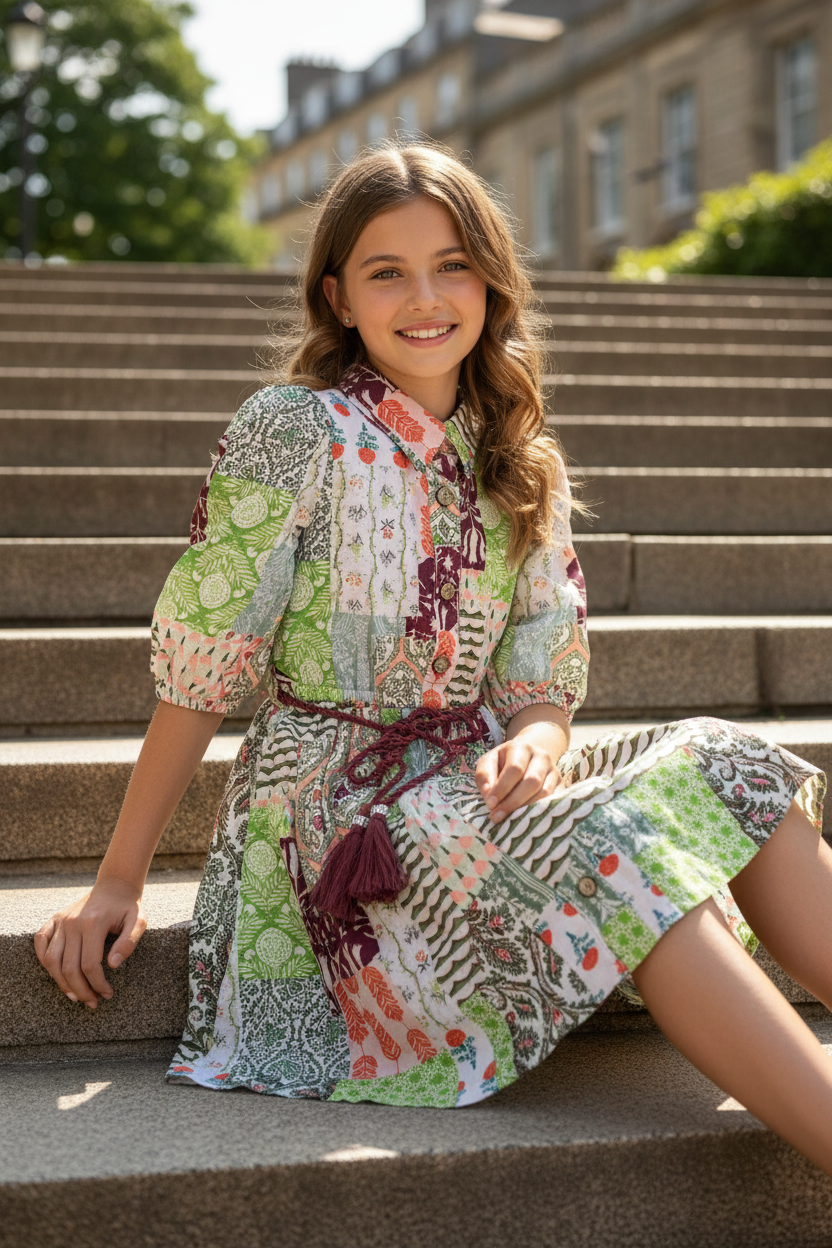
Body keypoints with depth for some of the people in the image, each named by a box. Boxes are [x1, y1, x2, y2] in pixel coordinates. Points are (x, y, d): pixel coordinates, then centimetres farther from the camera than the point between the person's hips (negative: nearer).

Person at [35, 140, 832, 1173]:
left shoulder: (522, 466, 10)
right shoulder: (293, 431, -8)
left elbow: (542, 676, 8)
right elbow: (201, 668, -8)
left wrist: (533, 740, -17)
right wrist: (118, 884, -6)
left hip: (472, 780, 6)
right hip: (334, 807, -6)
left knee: (721, 769, -17)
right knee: (619, 854, -29)